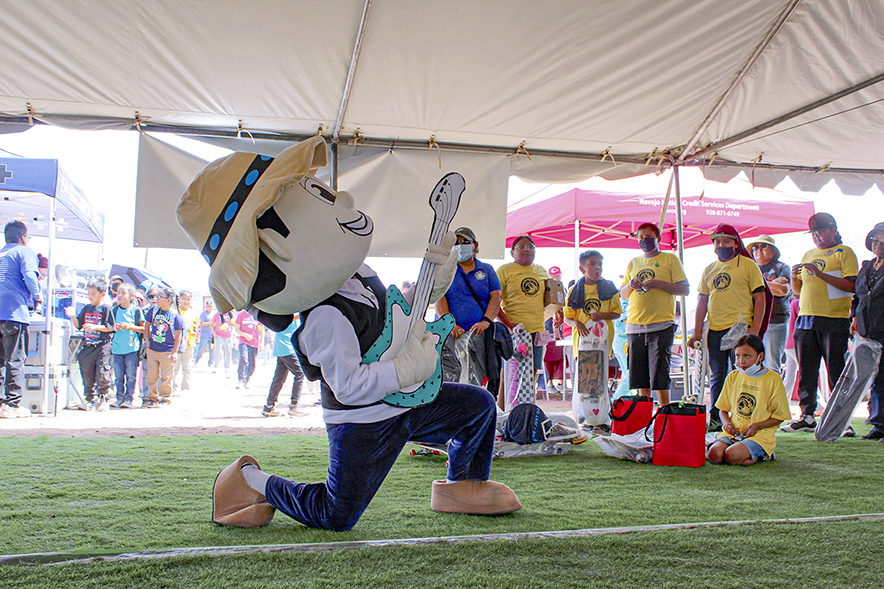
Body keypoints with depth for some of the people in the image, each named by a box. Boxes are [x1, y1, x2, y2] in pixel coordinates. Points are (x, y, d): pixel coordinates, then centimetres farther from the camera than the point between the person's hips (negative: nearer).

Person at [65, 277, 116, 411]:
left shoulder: (106, 308, -5)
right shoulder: (86, 309, 12)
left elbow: (110, 327, -8)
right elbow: (78, 325, 15)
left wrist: (95, 327, -18)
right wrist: (73, 316, -2)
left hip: (102, 345, -6)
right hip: (88, 345, 6)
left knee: (102, 373, -9)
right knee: (86, 373, 7)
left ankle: (103, 399, 3)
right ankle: (91, 399, 18)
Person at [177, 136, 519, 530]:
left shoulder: (355, 274, 0)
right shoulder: (327, 316, -30)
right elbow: (349, 386, -30)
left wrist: (434, 280, 0)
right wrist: (410, 366, -28)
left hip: (405, 402, 9)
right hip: (363, 424, -8)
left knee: (478, 404, 10)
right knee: (336, 516, 2)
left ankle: (461, 486, 25)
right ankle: (253, 481, 19)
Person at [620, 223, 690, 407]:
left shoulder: (670, 259, 6)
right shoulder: (633, 263, 19)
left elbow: (685, 289, -1)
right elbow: (623, 295, 19)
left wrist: (659, 284, -15)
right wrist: (630, 285, -3)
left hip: (661, 325, -4)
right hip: (635, 326, 4)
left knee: (659, 377, -8)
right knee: (639, 377, 5)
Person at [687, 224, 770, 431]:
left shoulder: (748, 265, 2)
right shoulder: (709, 270, 15)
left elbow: (760, 298, -2)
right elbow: (702, 302, 16)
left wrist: (755, 329, -11)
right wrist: (697, 332, 8)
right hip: (715, 330, 5)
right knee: (717, 376, 9)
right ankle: (716, 419, 15)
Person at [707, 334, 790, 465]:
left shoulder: (774, 379, -2)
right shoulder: (733, 377, 11)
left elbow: (779, 416, 0)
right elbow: (723, 409, 17)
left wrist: (756, 426, -14)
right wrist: (726, 422, -5)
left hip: (760, 435, -4)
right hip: (734, 432, 4)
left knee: (732, 455, -29)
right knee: (714, 454, -24)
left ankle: (760, 454, 2)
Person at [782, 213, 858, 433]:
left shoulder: (844, 252, 2)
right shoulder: (808, 255, 20)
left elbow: (851, 285, -11)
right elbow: (798, 289, 22)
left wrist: (820, 274, -19)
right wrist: (794, 276, 1)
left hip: (834, 319, -6)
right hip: (806, 318, 6)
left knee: (836, 371, -4)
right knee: (806, 371, 5)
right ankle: (807, 416, 10)